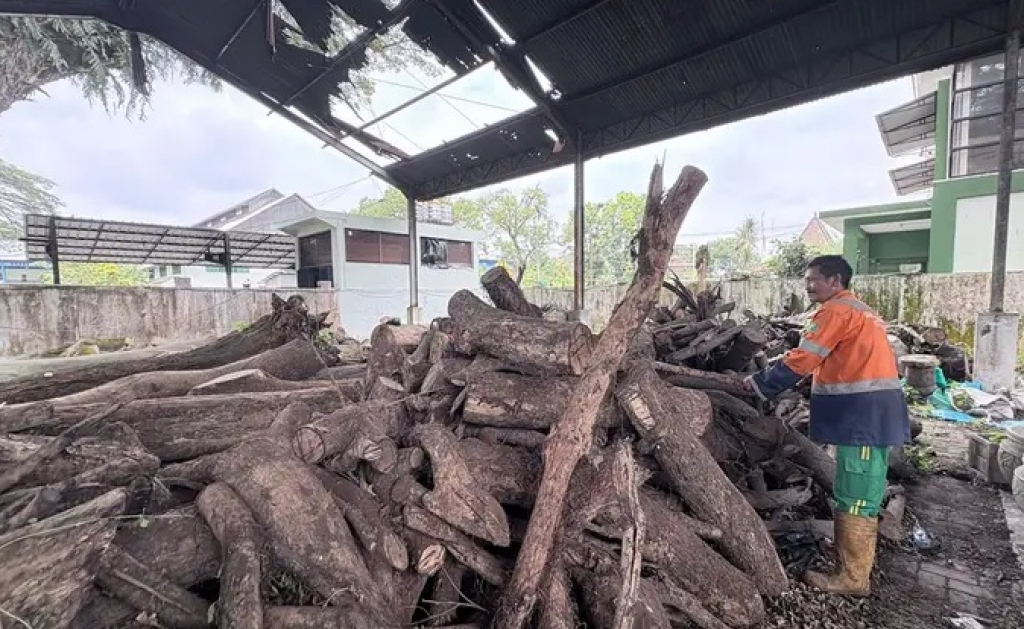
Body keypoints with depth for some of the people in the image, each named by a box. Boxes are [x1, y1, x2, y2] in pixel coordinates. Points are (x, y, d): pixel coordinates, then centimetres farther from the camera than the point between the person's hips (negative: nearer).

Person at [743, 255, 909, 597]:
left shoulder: (836, 311, -12)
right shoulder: (857, 310, 20)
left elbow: (801, 360, -16)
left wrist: (760, 383, -8)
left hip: (863, 414, -10)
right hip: (873, 411, 10)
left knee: (855, 496, -3)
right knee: (861, 490, 19)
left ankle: (854, 578, 6)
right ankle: (850, 549, 33)